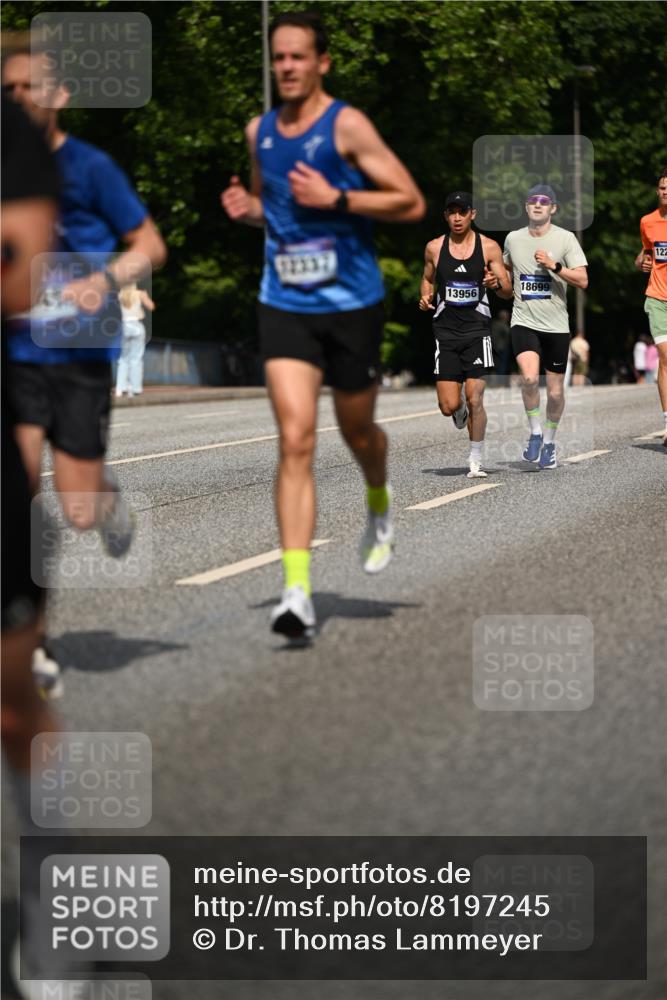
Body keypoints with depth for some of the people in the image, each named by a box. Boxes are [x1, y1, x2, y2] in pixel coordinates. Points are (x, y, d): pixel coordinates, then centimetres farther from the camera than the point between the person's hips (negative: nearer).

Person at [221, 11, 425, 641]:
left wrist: (336, 199, -20)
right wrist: (247, 208, 2)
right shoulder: (259, 132, 8)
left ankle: (379, 509, 50)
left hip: (351, 304, -3)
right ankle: (297, 590, -18)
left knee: (356, 430, 14)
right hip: (284, 306, 3)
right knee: (295, 440, -12)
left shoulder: (347, 126, -9)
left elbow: (411, 204, -10)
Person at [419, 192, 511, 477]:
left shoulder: (488, 247, 0)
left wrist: (497, 283, -20)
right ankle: (460, 411, 34)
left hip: (477, 329, -1)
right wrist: (425, 298, 0)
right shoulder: (434, 248, 5)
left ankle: (475, 461, 3)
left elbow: (508, 292, 3)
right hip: (446, 330, 1)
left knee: (475, 399, -10)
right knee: (448, 406, -4)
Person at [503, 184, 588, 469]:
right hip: (524, 322, 0)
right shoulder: (513, 239, 6)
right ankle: (535, 433, -4)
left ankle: (549, 441, 27)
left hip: (556, 325, 0)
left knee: (555, 390, 6)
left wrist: (554, 265, -19)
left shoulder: (565, 239, -3)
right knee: (530, 377, -23)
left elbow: (582, 280, -9)